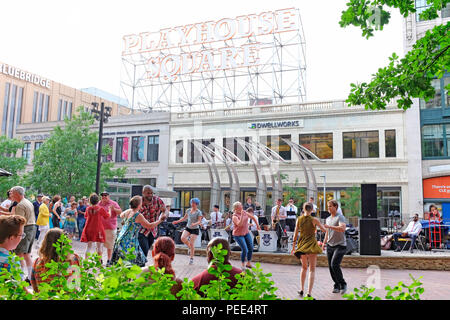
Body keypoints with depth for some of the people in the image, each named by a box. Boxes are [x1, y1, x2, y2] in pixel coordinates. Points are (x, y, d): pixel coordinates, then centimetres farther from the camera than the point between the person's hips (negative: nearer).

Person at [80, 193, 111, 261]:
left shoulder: (88, 209, -1)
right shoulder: (100, 209, -12)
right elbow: (108, 216, 0)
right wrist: (110, 209, 16)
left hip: (89, 230, 4)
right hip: (98, 230, -3)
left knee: (89, 246, 11)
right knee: (99, 247, 5)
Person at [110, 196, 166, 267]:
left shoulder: (127, 211, 6)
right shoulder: (138, 215, -15)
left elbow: (121, 215, 31)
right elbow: (149, 226, -9)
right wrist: (160, 220, 0)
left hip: (121, 239, 9)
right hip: (129, 242, -9)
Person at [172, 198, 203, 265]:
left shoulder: (199, 212, -11)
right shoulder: (188, 210, 3)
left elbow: (199, 221, -17)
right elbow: (184, 218, 16)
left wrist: (195, 224, -36)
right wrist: (177, 221, 9)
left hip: (195, 229, -4)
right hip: (188, 228, 4)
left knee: (191, 244, -7)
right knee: (182, 238, -20)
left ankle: (191, 258, 10)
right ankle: (189, 247, 10)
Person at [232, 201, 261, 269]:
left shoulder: (244, 212, 0)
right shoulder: (235, 216, -19)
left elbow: (253, 217, 14)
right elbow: (239, 224, -36)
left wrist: (257, 225, 18)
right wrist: (242, 215, -38)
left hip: (246, 233, 7)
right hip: (238, 235, -7)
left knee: (251, 248, 6)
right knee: (244, 250, -12)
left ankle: (249, 263, 25)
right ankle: (243, 265, 10)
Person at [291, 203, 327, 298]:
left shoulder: (299, 219, 1)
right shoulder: (314, 220, -8)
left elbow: (295, 233, 3)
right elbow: (324, 230, 1)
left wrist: (294, 245, 12)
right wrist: (324, 226, 23)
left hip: (302, 244, 4)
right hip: (311, 245, -4)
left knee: (304, 267, 22)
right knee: (312, 269, -1)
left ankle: (302, 290, 26)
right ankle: (309, 293, -10)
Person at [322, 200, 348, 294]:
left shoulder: (340, 217, -9)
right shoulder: (327, 219, 15)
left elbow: (342, 228, -28)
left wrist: (329, 226, -28)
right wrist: (324, 243, 17)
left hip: (340, 246, -7)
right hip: (330, 246, 7)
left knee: (335, 265, -19)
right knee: (331, 267, 5)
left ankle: (343, 284, -1)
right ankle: (337, 286, 19)